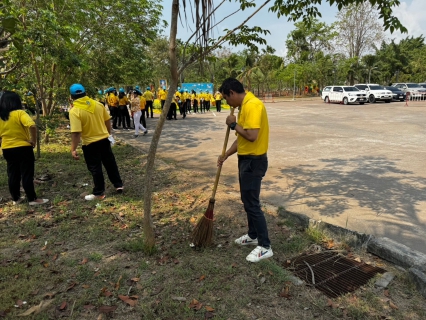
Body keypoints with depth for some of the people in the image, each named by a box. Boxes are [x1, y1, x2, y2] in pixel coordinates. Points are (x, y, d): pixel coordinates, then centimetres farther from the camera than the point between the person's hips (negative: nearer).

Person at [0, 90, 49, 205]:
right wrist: (33, 140, -18)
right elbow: (32, 126, -29)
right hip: (23, 148, -6)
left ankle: (16, 198, 23)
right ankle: (32, 199, 6)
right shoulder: (19, 113, -13)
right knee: (27, 174, 1)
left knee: (12, 175, 14)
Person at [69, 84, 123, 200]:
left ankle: (99, 193, 19)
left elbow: (76, 133, -21)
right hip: (104, 139, 5)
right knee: (110, 163, 18)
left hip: (90, 144, -5)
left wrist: (73, 149, -15)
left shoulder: (74, 111, -16)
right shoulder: (98, 104, -1)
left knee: (95, 168, 7)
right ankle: (118, 185, 28)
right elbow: (107, 121, 6)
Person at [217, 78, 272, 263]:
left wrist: (233, 124, -15)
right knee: (247, 200, 19)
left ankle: (265, 246, 8)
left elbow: (252, 136, -29)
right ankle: (253, 235, 35)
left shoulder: (252, 105, -20)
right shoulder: (244, 106, 13)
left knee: (252, 203, -4)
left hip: (254, 161, -10)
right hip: (246, 159, 10)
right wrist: (226, 155, 18)